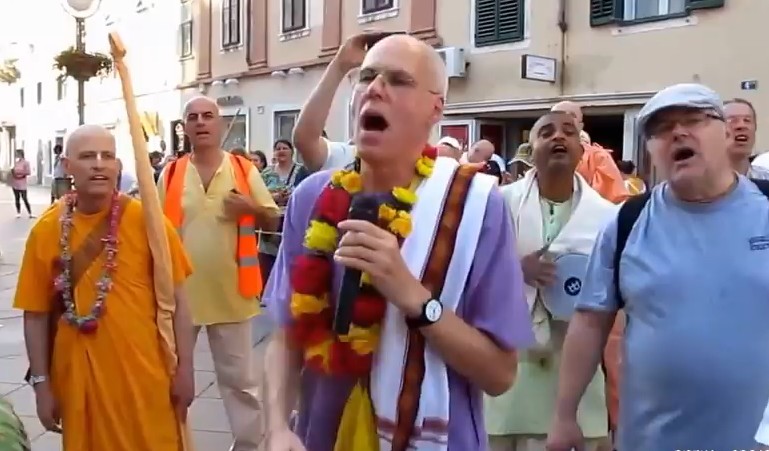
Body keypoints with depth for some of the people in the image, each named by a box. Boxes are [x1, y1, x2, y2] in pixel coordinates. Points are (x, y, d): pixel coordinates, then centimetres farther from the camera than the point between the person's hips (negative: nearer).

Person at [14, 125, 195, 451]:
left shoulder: (146, 219, -7)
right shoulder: (46, 229, -2)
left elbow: (175, 298, -3)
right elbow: (36, 313, 3)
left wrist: (184, 367, -4)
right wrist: (41, 384, 3)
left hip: (145, 373, -1)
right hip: (78, 376, 2)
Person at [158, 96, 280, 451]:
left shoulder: (245, 169, -1)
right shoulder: (170, 174, 1)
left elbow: (274, 221, 3)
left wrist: (253, 208, -17)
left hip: (230, 291, -1)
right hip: (181, 291, 1)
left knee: (240, 378, 10)